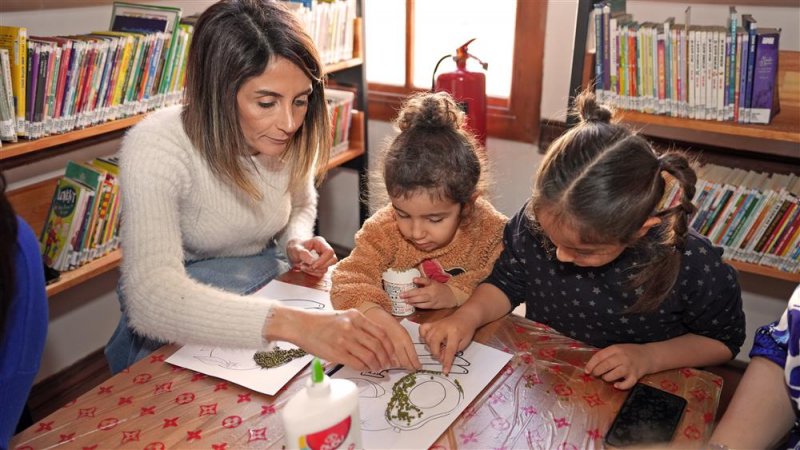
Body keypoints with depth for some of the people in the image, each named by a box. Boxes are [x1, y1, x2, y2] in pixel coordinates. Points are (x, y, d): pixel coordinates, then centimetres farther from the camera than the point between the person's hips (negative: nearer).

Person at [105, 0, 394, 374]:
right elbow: (151, 296, -41)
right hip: (180, 329, -3)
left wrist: (297, 244, -12)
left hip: (270, 293, 4)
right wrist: (292, 323, -53)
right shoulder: (155, 149, -28)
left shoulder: (294, 138, -11)